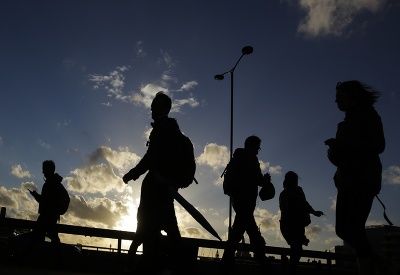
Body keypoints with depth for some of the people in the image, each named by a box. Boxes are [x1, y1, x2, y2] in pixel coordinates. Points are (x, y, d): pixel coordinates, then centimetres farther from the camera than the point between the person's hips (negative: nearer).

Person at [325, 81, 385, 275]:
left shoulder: (368, 115, 1)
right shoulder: (346, 123, 21)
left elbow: (378, 145, -12)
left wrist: (343, 144, -17)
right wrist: (334, 148, -2)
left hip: (363, 179, -8)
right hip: (347, 180, 8)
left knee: (354, 227, -18)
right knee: (343, 229, 5)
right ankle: (370, 259, 21)